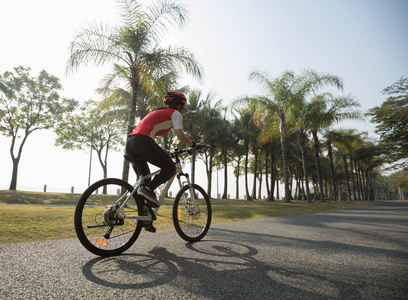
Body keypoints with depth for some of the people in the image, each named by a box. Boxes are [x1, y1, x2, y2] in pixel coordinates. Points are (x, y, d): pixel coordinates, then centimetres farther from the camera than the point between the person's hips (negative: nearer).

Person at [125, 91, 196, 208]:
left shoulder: (159, 113, 35)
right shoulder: (175, 113, 10)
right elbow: (181, 136, -5)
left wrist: (163, 152, 40)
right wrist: (193, 145, 14)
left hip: (130, 143, 9)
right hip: (142, 142, -9)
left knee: (145, 179, 19)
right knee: (170, 168, 2)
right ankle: (148, 190, -10)